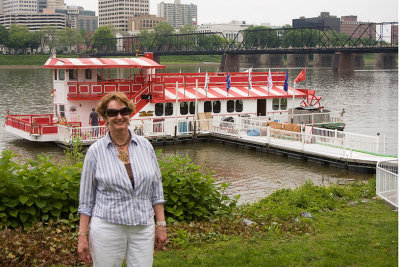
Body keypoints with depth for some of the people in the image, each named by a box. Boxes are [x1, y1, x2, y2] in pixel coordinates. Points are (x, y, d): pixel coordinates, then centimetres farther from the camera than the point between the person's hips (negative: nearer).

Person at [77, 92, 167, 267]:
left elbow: (156, 190, 8)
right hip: (107, 227, -2)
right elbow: (86, 199, 2)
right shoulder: (95, 151, -3)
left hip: (143, 228, 2)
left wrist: (161, 225, 6)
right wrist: (82, 235, -1)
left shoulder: (145, 146, 3)